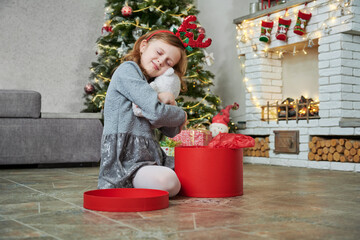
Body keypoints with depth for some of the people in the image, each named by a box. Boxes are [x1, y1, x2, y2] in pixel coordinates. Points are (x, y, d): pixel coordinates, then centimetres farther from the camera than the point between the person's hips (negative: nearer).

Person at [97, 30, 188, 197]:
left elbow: (172, 132, 16)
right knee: (168, 182, -32)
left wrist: (169, 102, -3)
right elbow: (156, 112, -15)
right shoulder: (127, 69, -2)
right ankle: (125, 186, -4)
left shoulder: (151, 86, 24)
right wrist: (182, 115, 5)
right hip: (125, 159, -9)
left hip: (149, 156, 9)